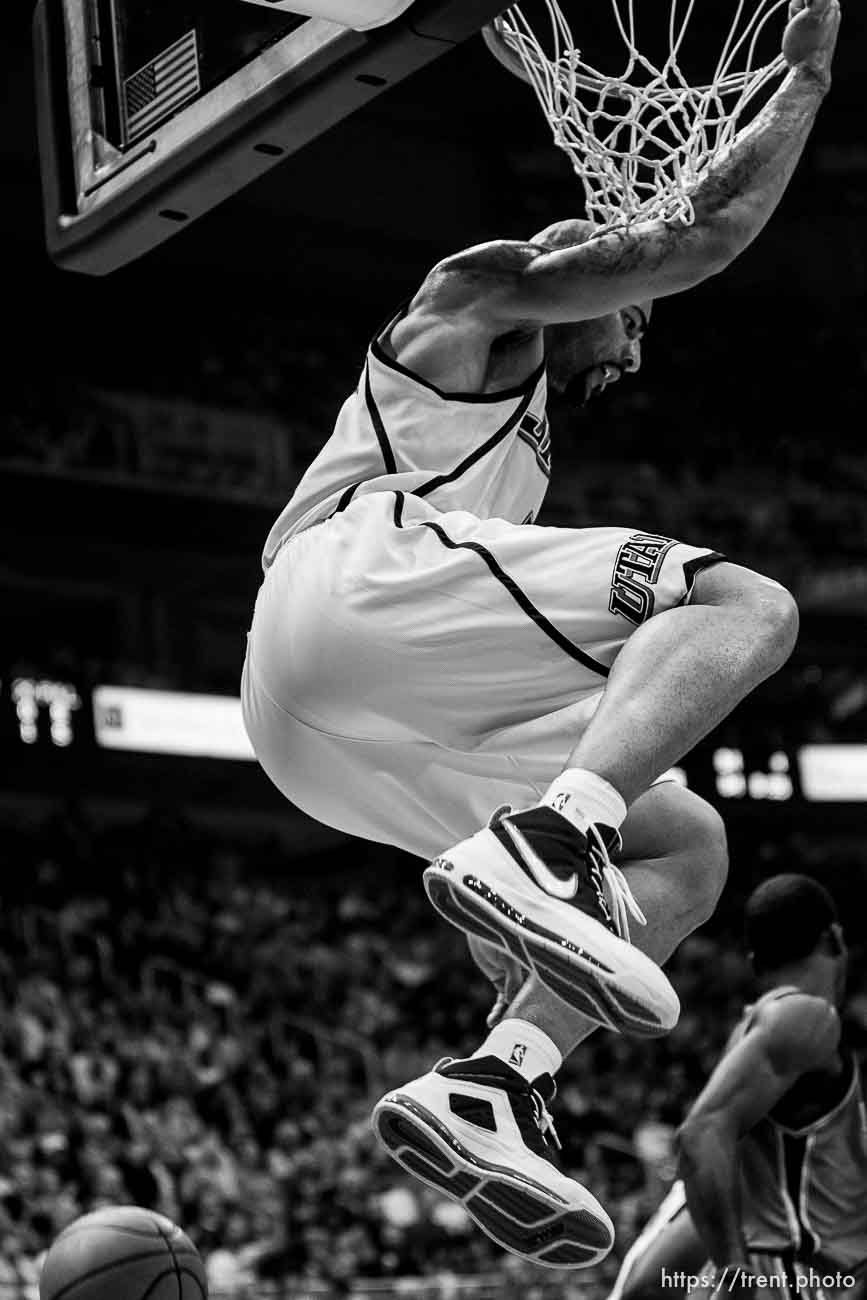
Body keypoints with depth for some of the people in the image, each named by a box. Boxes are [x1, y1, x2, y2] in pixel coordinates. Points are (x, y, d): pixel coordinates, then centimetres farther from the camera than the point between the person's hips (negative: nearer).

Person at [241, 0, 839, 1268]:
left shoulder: (521, 436, 42)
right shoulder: (487, 286, 17)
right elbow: (711, 226, 8)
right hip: (360, 579, -9)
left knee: (689, 848, 8)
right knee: (746, 602, -16)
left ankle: (496, 1080, -13)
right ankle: (539, 849, -39)